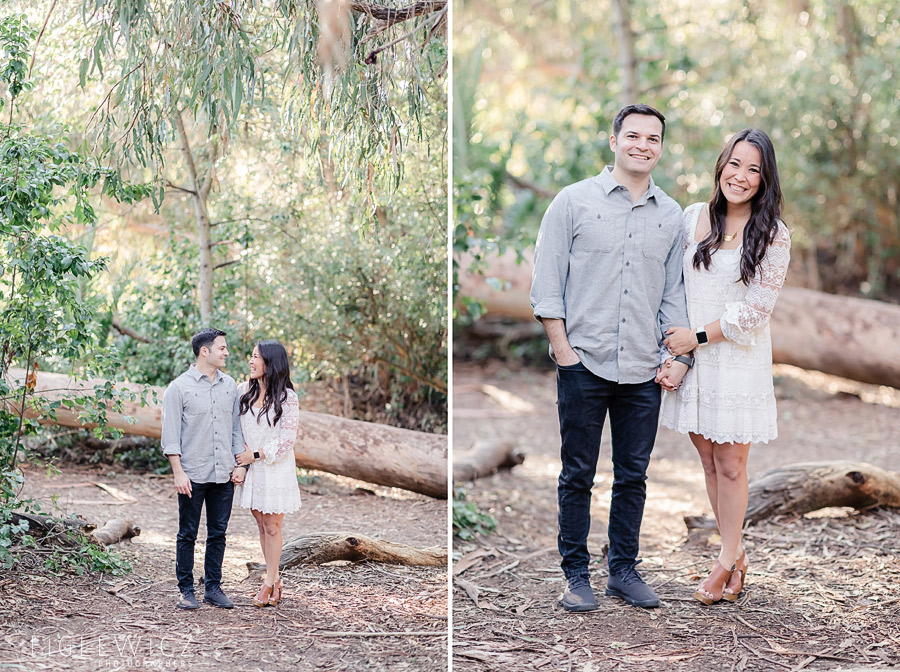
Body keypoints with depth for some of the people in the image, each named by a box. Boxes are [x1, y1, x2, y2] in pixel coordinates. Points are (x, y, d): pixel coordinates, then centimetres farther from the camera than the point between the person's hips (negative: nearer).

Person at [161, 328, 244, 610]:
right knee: (188, 535, 3)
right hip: (193, 475, -4)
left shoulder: (229, 385, 10)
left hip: (224, 475, 5)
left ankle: (213, 587, 18)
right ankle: (186, 590, 11)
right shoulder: (179, 387, -5)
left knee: (218, 533, 8)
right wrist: (178, 472, -12)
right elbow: (170, 435, -6)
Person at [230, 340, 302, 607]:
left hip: (276, 469, -5)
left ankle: (268, 583, 10)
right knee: (262, 526, 10)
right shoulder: (244, 391, 3)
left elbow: (287, 440, -11)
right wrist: (240, 464, -5)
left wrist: (256, 454, -10)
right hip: (251, 468, 5)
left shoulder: (287, 397, -10)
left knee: (272, 527, 1)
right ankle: (275, 580, 19)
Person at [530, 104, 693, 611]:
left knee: (633, 476, 9)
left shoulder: (671, 215, 10)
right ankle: (577, 574, 13)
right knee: (578, 475, 3)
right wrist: (564, 350, -8)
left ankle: (624, 569, 21)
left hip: (644, 371, 3)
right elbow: (547, 283, -2)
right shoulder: (575, 201, 0)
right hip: (584, 363, -3)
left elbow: (674, 292, 15)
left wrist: (679, 356, 6)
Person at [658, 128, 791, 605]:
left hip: (738, 360, -4)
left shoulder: (773, 235, -6)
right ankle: (737, 554, 22)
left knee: (730, 464, 2)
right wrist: (670, 353, 0)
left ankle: (727, 558, 17)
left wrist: (698, 336, -12)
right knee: (708, 460, 10)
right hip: (691, 360, 4)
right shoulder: (693, 217, 5)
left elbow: (756, 307, -10)